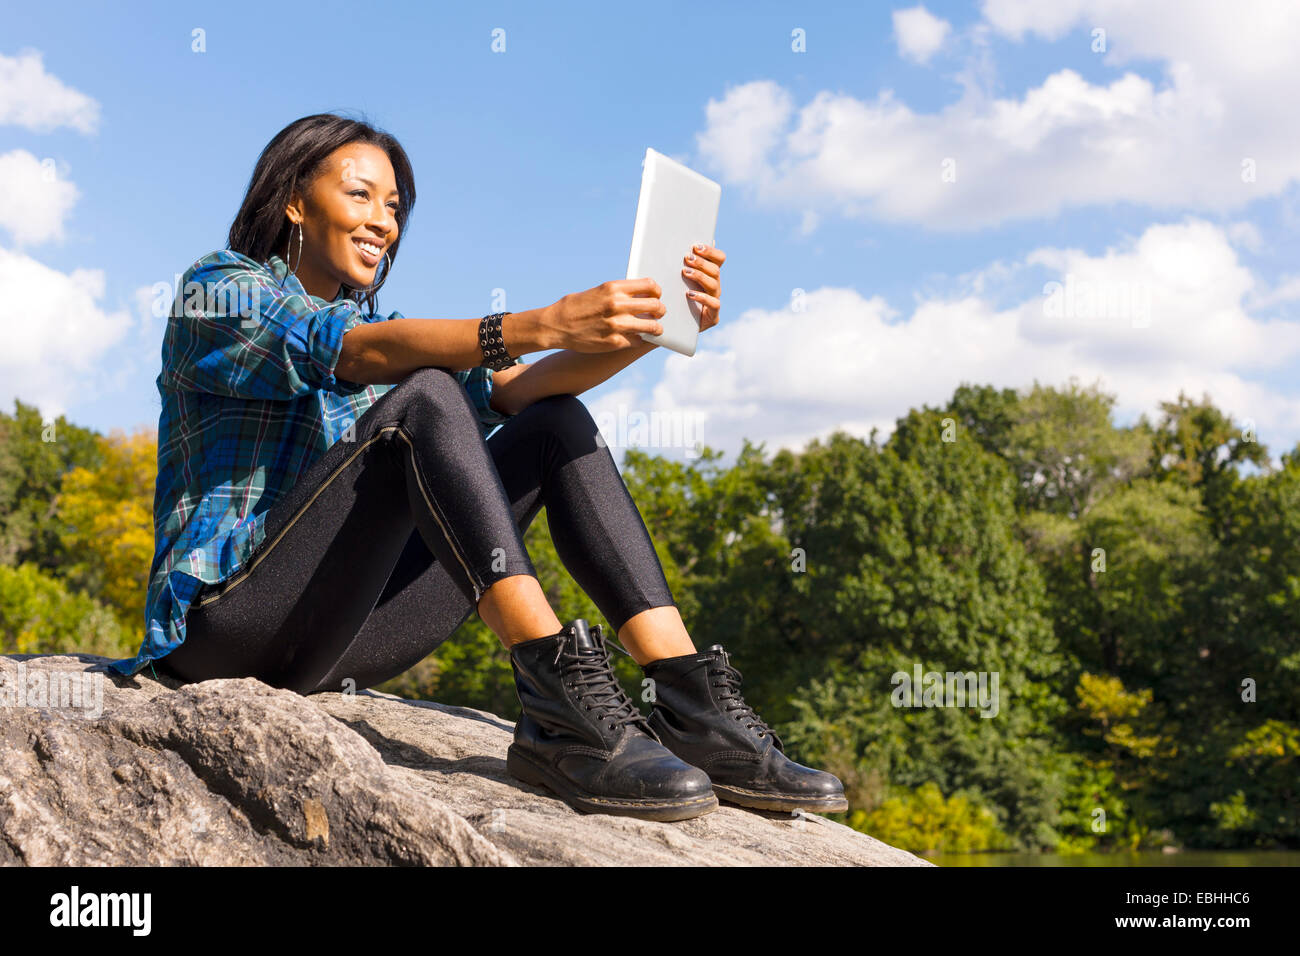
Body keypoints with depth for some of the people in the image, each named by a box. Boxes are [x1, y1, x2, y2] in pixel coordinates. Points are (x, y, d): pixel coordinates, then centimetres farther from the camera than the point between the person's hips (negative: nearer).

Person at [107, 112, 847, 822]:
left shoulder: (378, 323, 19)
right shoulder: (217, 291, 0)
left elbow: (516, 389, 0)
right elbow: (360, 354, -22)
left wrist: (655, 326, -17)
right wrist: (544, 325, -35)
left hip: (337, 638, 7)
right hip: (224, 620, -6)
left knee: (557, 424, -7)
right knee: (423, 400, -27)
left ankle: (694, 710, -20)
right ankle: (561, 701, -39)